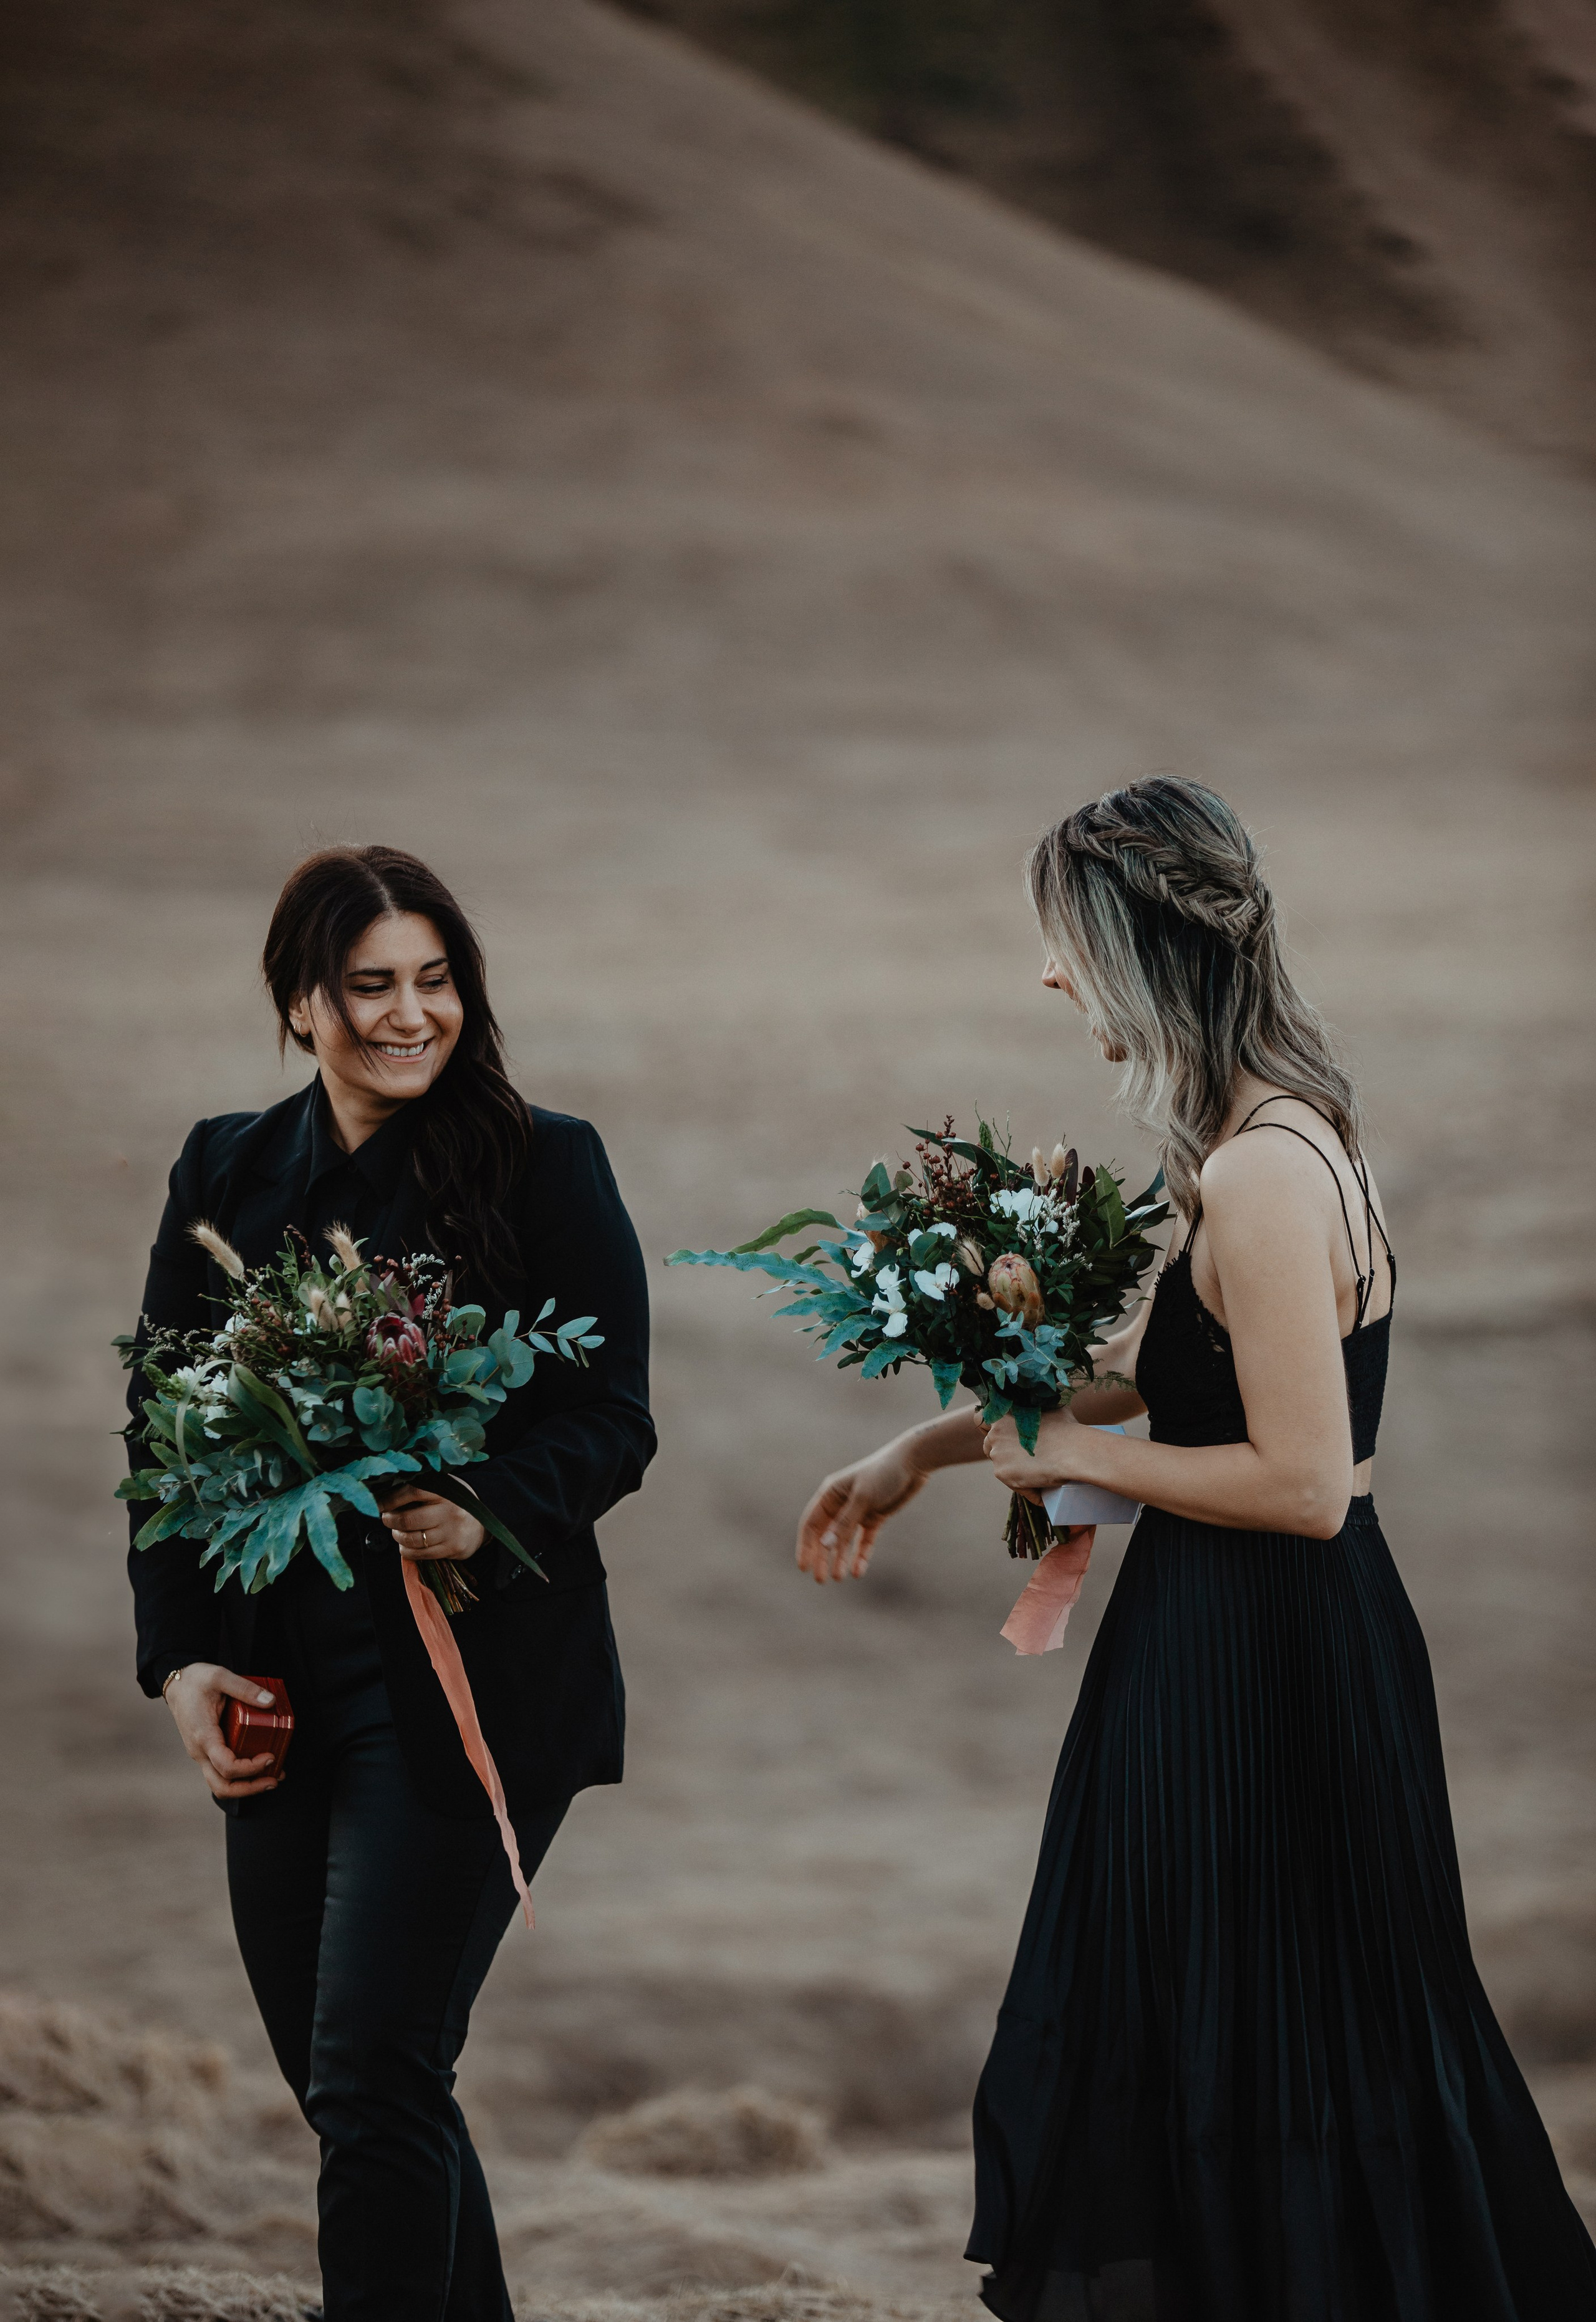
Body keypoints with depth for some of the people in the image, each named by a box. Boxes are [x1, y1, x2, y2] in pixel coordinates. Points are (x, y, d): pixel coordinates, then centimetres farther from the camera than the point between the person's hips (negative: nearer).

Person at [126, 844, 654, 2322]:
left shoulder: (545, 1169, -2)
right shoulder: (226, 1172, 10)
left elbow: (612, 1421, -5)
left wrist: (488, 1516, -25)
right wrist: (180, 1658, 2)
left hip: (464, 1682, -5)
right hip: (275, 1686, 5)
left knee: (372, 2073, -11)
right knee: (331, 2072, 11)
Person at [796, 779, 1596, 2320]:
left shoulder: (1265, 1175, -23)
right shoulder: (1261, 1137, 8)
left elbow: (1305, 1482, -25)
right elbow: (1147, 1371, 22)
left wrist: (1069, 1454, -13)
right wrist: (919, 1452, 25)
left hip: (1264, 1675, -10)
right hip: (1231, 1649, 10)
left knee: (1250, 2071, 2)